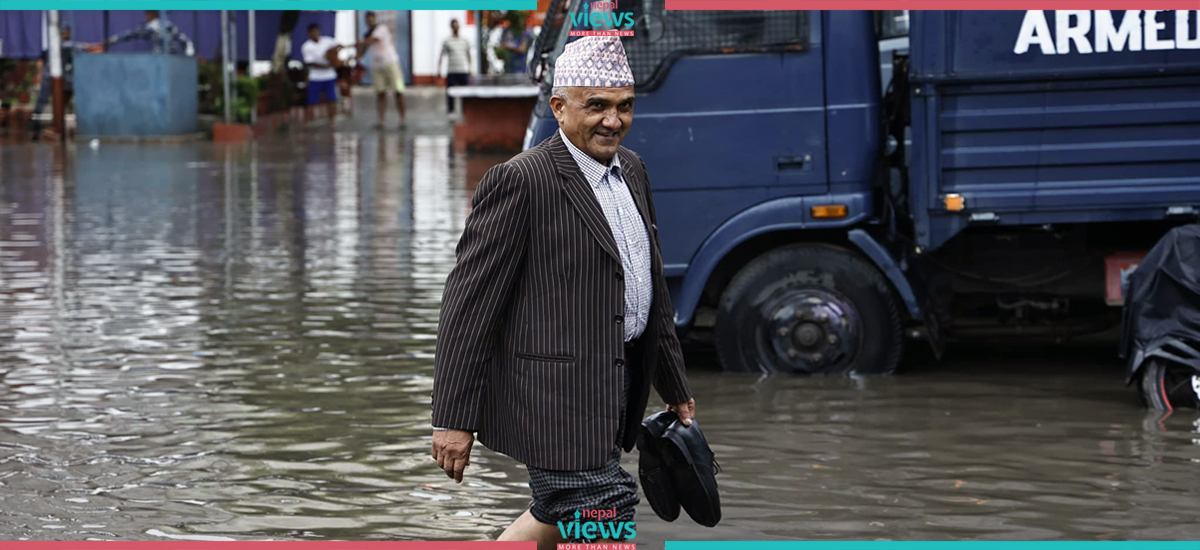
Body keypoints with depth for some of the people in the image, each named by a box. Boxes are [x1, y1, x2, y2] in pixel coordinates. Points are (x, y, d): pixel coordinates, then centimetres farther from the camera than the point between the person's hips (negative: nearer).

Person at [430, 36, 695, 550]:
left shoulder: (631, 170, 12)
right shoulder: (518, 181, -15)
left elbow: (652, 288, 22)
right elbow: (468, 304, -15)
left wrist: (675, 387, 25)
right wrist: (453, 420, -17)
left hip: (615, 389, 9)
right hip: (556, 396, -9)